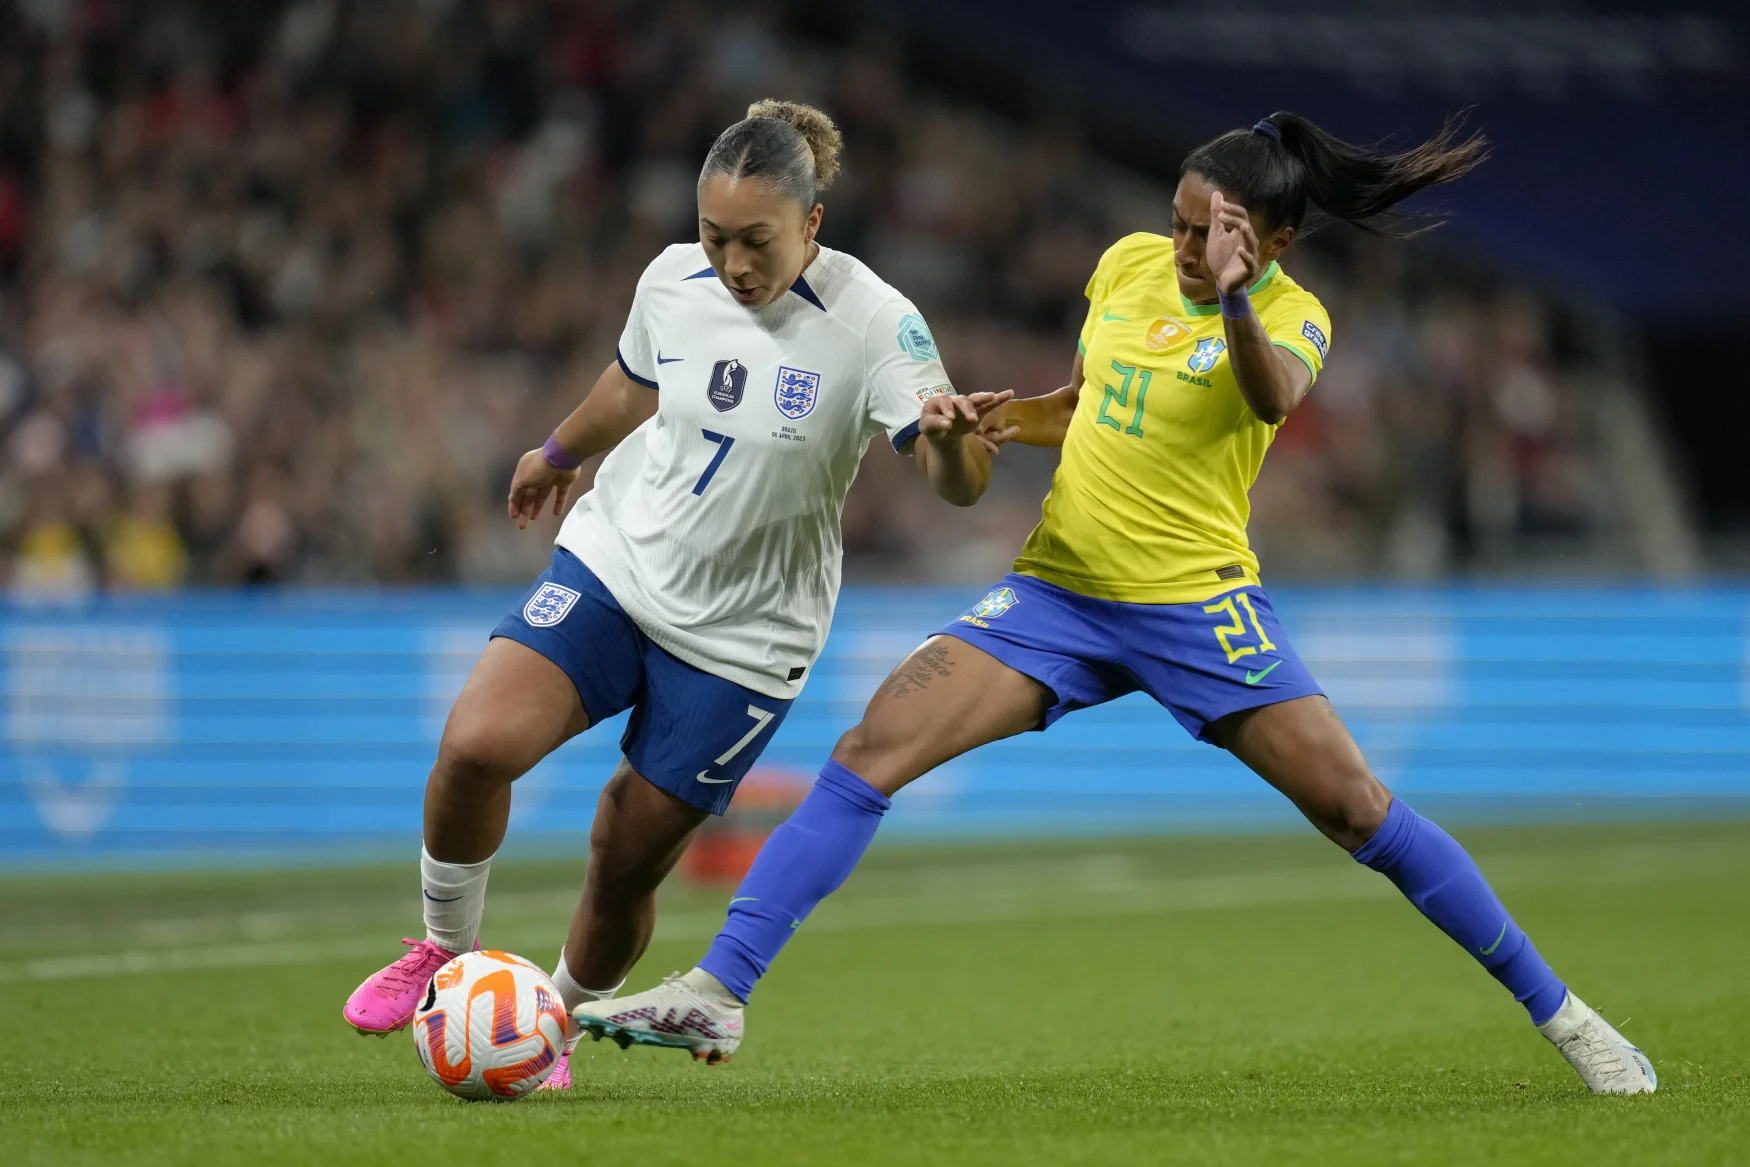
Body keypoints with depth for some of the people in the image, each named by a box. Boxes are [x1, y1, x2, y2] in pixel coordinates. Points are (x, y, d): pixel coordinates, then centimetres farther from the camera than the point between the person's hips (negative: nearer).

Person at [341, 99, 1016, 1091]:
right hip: (616, 563, 3)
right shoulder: (673, 280, -5)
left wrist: (952, 439, -48)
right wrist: (560, 452, 36)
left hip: (743, 633, -3)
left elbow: (961, 485, -24)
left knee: (629, 858, 1)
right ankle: (447, 951, 5)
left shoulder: (872, 323, -18)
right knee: (476, 746, -20)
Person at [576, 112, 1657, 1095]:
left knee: (1356, 806, -10)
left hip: (1198, 604, -4)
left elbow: (1274, 395, -34)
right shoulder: (1130, 264, 6)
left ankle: (1559, 1013, 6)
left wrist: (1232, 298, -53)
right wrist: (992, 419, 3)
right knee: (869, 753, -12)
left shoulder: (1293, 316, -9)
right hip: (1058, 589, 4)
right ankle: (716, 996, -12)